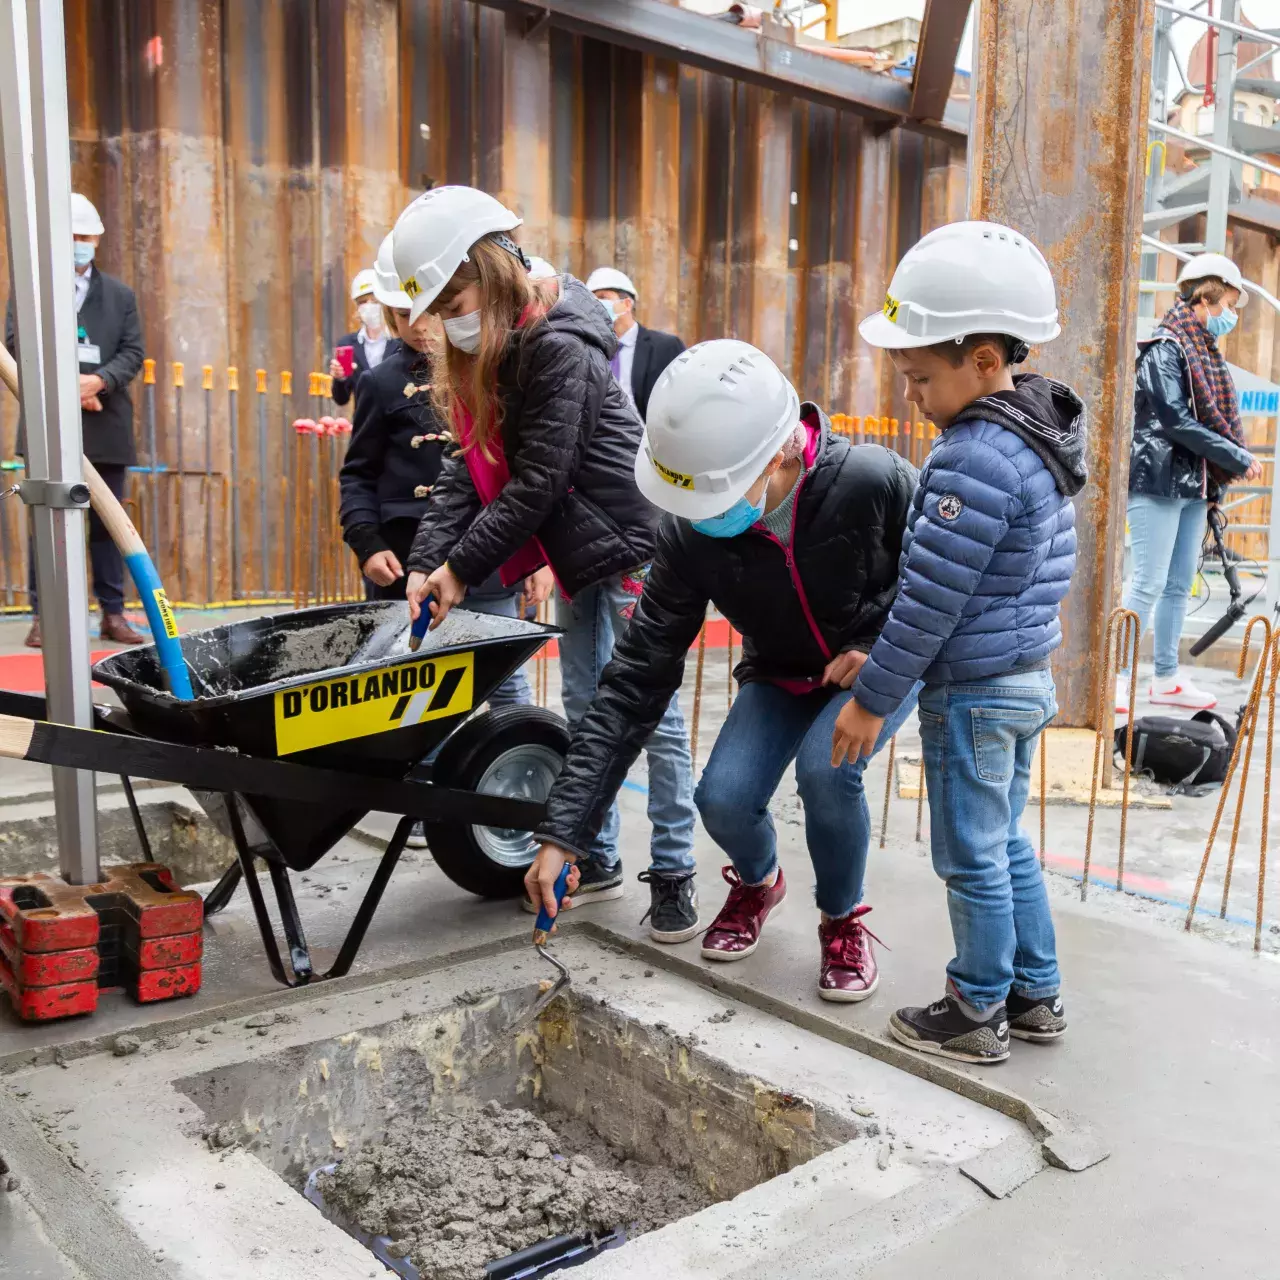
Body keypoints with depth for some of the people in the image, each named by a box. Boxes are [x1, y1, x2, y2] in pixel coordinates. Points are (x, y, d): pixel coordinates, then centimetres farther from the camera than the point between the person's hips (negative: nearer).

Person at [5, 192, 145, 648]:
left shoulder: (120, 294, 14)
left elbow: (133, 352, 5)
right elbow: (17, 345, -2)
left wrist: (98, 380, -14)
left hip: (106, 426, 2)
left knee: (108, 523, 5)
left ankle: (113, 614, 11)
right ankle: (42, 615, 4)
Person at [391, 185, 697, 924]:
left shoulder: (558, 347, -20)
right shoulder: (496, 354, 8)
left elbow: (538, 482, -22)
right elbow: (474, 470, 2)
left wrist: (461, 568, -15)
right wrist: (427, 564, -9)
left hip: (630, 545, -9)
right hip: (579, 553, 9)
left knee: (650, 711, -1)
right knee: (586, 708, 14)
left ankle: (674, 872, 11)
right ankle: (598, 861, 25)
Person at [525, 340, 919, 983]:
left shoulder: (875, 483, -34)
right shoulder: (690, 533, -25)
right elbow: (635, 680, -23)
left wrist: (881, 648, -27)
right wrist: (563, 831, -26)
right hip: (780, 676, 3)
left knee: (825, 769, -30)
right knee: (722, 798, -18)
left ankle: (843, 921, 2)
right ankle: (757, 882, 21)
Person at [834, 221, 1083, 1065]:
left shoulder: (974, 461, -25)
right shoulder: (1043, 439, 6)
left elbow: (929, 599, -23)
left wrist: (870, 699, -13)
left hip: (973, 692, -10)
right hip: (1027, 678, 10)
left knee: (973, 858, 6)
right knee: (1006, 843, 21)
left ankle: (978, 1017, 22)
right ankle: (1036, 995, 34)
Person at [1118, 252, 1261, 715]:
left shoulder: (1205, 352, 17)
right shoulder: (1165, 347, -10)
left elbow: (1214, 417, 16)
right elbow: (1177, 420, -18)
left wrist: (1228, 463, 2)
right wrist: (1239, 459, -16)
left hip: (1194, 486, 9)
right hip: (1158, 482, -9)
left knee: (1179, 585, 11)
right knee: (1149, 583, -9)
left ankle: (1167, 678, 18)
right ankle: (1117, 676, -2)